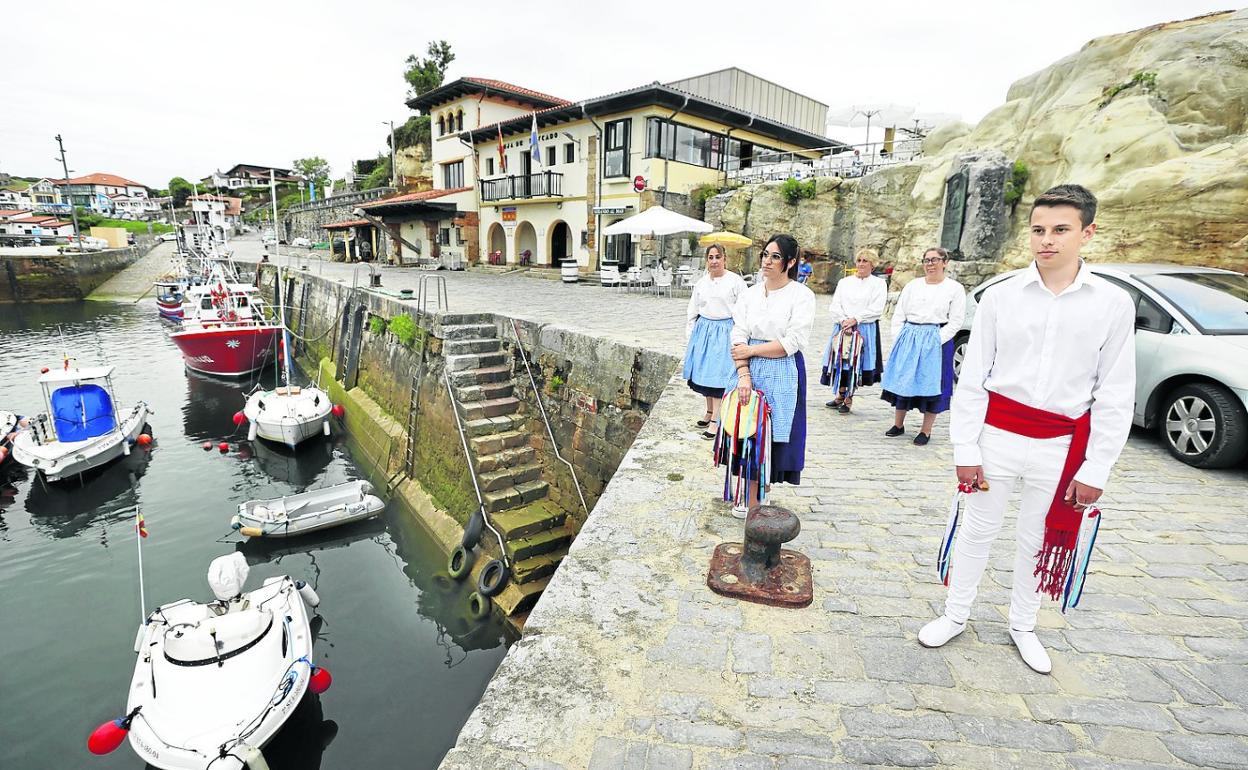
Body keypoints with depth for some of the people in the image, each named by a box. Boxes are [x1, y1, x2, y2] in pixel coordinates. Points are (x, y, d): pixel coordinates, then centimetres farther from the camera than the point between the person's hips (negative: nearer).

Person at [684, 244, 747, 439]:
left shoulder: (735, 281, -4)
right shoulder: (701, 282, 10)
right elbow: (692, 312, 17)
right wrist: (689, 336, 14)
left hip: (725, 332, -5)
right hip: (703, 331, 5)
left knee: (719, 376, -6)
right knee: (704, 373, 10)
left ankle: (715, 420, -1)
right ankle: (709, 412, 27)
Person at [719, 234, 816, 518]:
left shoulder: (801, 295, -5)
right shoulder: (750, 293, 7)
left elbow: (792, 342, -13)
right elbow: (739, 335, -2)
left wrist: (751, 350, -9)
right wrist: (743, 373, -14)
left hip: (783, 374, -4)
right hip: (750, 369, 4)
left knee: (771, 432, 1)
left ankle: (759, 496, 17)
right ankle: (750, 496, 20)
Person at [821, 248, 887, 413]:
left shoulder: (878, 283, 3)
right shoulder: (844, 282, 13)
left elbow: (876, 309, -7)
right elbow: (835, 305, 4)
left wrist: (855, 319, -15)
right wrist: (844, 321, -11)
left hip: (865, 329, -3)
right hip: (842, 327, 3)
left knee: (856, 361, -1)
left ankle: (848, 398, 10)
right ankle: (840, 395, 17)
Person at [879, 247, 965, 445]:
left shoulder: (955, 288, 1)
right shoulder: (912, 285, 10)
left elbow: (955, 322, -5)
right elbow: (898, 314, 10)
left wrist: (936, 340, -15)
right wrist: (898, 339, 0)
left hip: (936, 342, -3)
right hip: (907, 340, 3)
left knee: (931, 384, 1)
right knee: (902, 381, 6)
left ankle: (926, 431, 12)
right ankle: (898, 425, 20)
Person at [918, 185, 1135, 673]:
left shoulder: (1113, 304, -3)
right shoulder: (1001, 296, -4)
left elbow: (1115, 396, 0)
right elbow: (971, 379, -3)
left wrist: (1095, 469, -3)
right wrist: (965, 449, -6)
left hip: (1061, 445, 1)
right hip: (998, 434, 0)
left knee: (1038, 540, 17)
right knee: (978, 530, 12)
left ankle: (1022, 625, 38)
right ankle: (956, 614, 31)